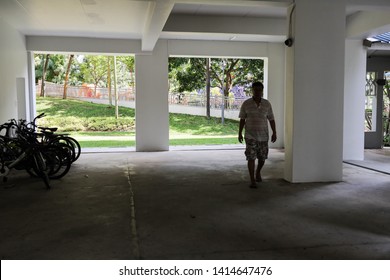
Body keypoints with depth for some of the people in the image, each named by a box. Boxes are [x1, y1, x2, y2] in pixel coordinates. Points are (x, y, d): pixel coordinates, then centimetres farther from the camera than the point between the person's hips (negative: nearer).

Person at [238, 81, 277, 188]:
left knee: (262, 157, 12)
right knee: (251, 157, -7)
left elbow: (271, 119, 5)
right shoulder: (246, 104, -3)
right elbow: (242, 119, 2)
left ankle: (258, 172, 40)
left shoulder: (267, 104, 1)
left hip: (263, 136, 2)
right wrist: (240, 133, -2)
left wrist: (274, 133, -1)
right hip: (250, 136, -2)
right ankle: (252, 180, 1)